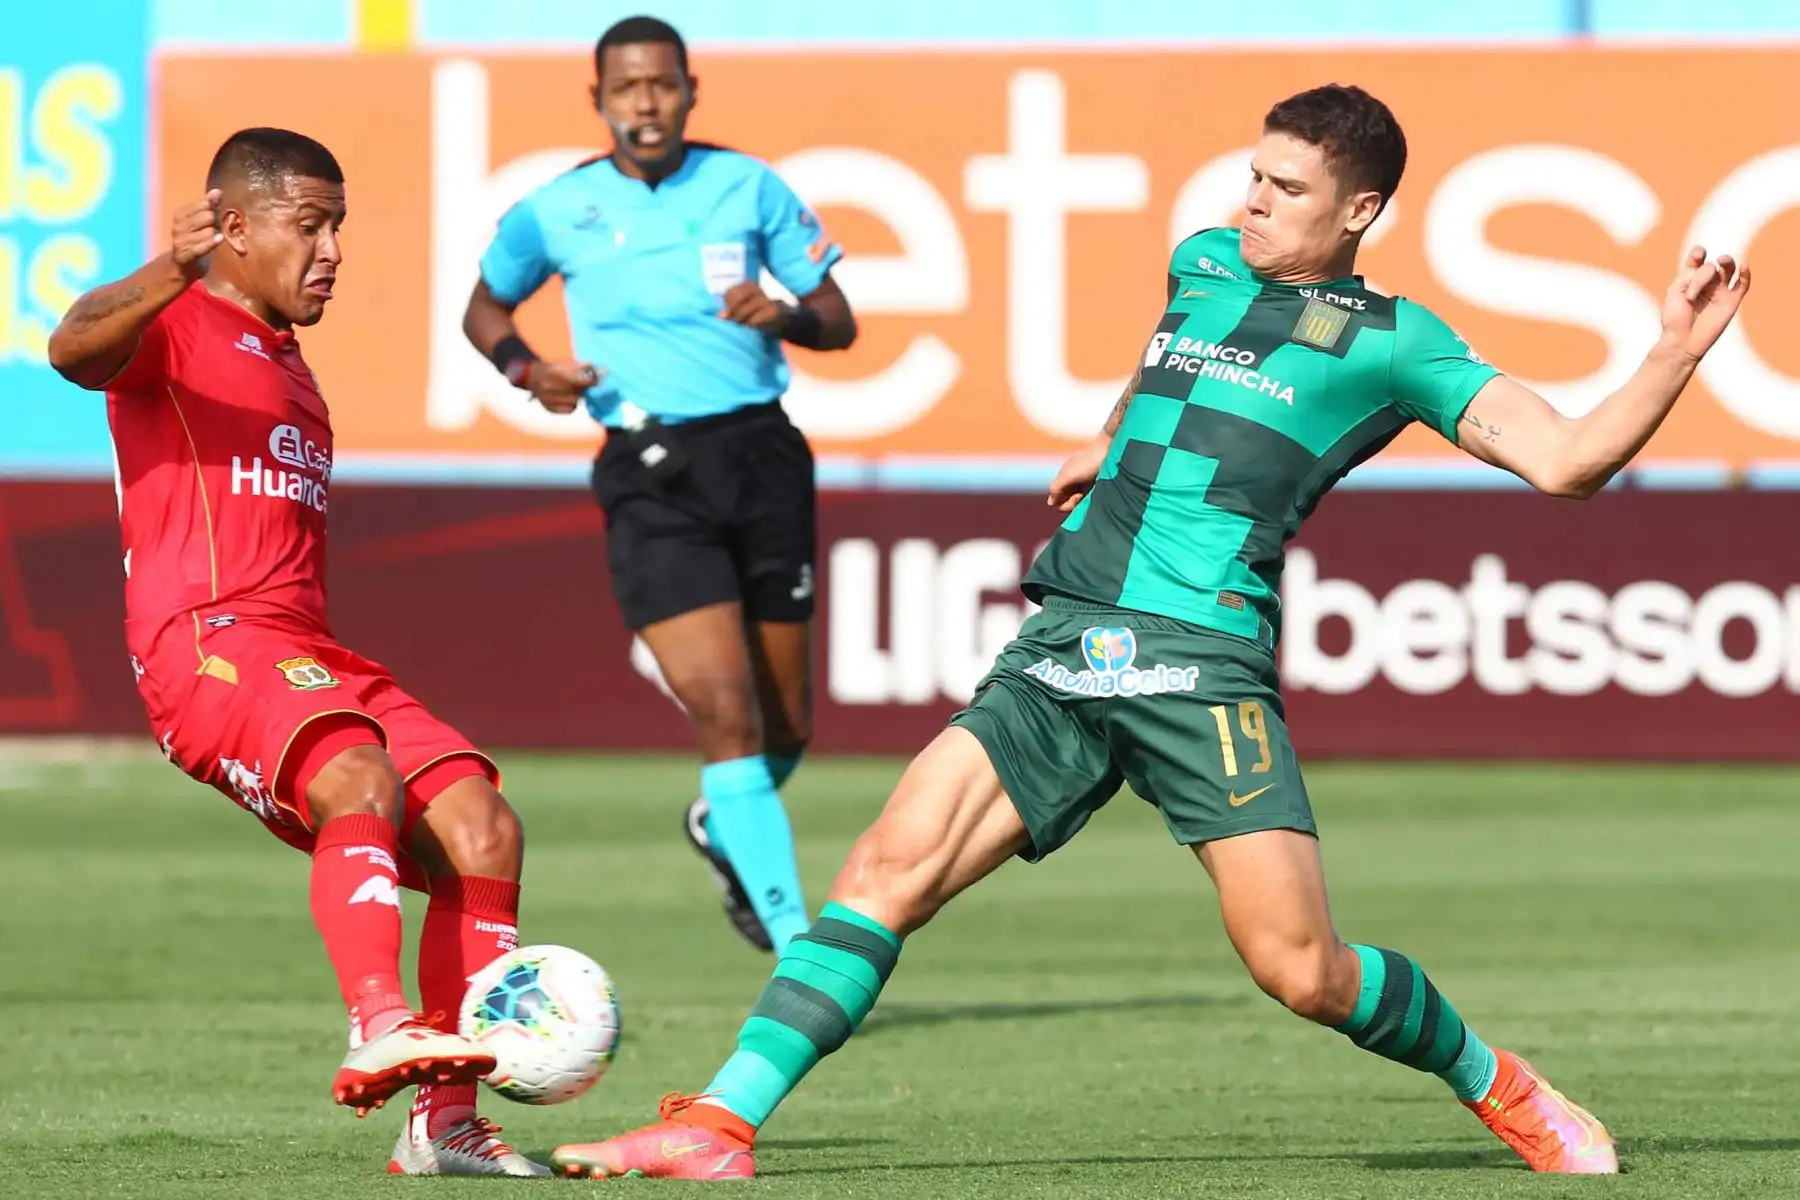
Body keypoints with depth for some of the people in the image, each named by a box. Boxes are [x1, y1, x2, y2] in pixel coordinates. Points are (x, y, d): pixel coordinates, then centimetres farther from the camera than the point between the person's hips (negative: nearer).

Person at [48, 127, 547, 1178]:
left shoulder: (294, 375, 30)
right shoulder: (175, 327, 3)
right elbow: (76, 350, -23)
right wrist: (170, 274, -42)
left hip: (311, 656, 8)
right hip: (205, 645, -8)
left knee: (484, 825, -7)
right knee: (362, 780, -34)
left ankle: (446, 1122, -5)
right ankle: (379, 1029, -49)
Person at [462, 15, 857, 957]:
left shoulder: (749, 187, 3)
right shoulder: (557, 211, 1)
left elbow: (838, 321, 8)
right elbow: (485, 308, 18)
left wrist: (784, 317, -14)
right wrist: (527, 370, -2)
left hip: (761, 451, 2)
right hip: (652, 475, -2)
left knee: (785, 725, 10)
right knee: (725, 712, -16)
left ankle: (722, 825, 44)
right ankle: (796, 941, -14)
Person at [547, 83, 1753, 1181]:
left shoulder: (1389, 342, 3)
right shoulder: (1205, 265, 19)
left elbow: (1566, 459, -4)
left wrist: (1677, 352, -14)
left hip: (1204, 661, -5)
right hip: (1064, 648, 5)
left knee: (1301, 970, -12)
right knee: (891, 865, -12)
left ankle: (1500, 1086, 15)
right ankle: (720, 1125, -14)